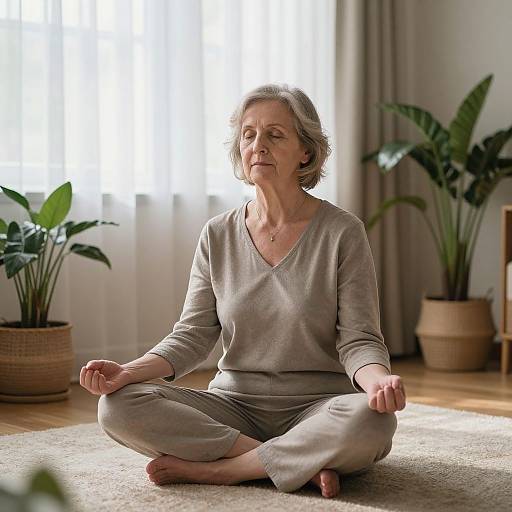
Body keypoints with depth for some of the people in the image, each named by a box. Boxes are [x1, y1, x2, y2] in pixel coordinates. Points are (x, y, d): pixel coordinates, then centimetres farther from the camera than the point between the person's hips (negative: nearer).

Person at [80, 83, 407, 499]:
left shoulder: (342, 232, -5)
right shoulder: (218, 235, 5)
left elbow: (358, 340, -8)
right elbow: (192, 337, 2)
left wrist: (378, 378, -32)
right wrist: (128, 371, -17)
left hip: (316, 408, -3)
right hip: (234, 406, 3)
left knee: (371, 420, -37)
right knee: (117, 406, -21)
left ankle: (213, 469, -19)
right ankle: (303, 466, -19)